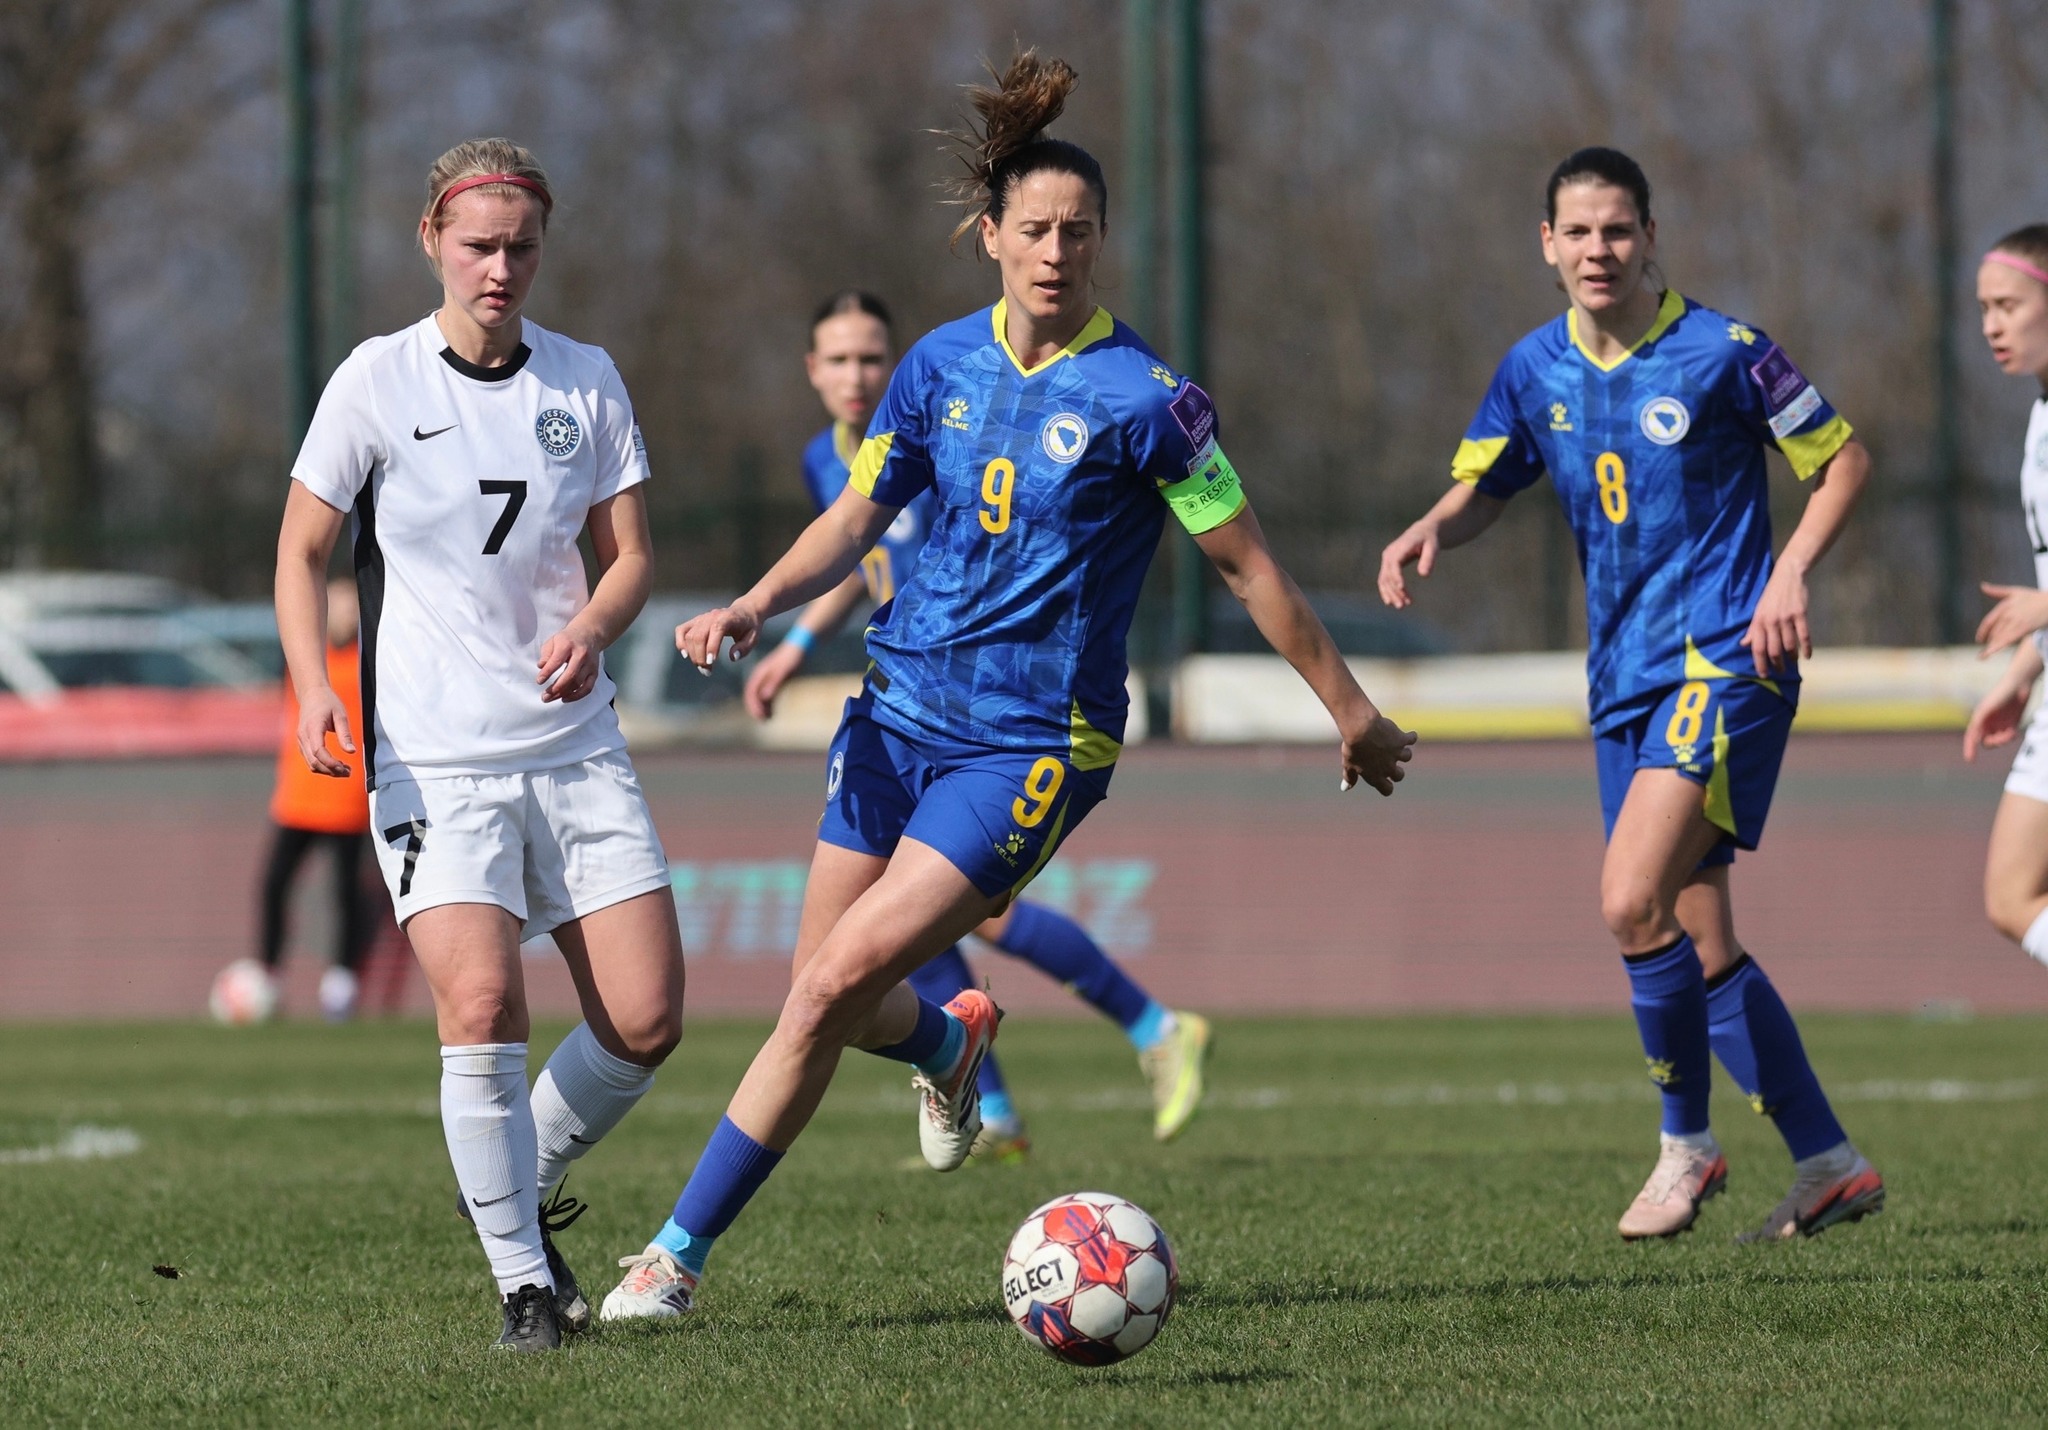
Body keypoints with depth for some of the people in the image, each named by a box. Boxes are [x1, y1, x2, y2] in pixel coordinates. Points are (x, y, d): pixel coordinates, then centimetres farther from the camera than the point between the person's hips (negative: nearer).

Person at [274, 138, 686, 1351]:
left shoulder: (585, 381, 5)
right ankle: (522, 1280, -7)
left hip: (576, 745, 4)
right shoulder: (378, 383, -4)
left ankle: (525, 1187, 25)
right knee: (482, 1003, -21)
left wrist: (591, 628, -14)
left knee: (648, 1021, -3)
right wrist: (314, 686, -14)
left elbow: (631, 554, 8)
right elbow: (303, 550, 2)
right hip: (434, 756, -4)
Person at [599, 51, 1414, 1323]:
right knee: (825, 999, 8)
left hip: (1034, 743, -5)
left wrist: (1350, 708, 1)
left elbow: (1246, 562, -4)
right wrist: (757, 608, -5)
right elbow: (856, 520, 12)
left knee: (836, 983, -15)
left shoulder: (1143, 397, -11)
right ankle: (953, 1041, 46)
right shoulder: (942, 365, 4)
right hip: (904, 709, 5)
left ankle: (681, 1251, -6)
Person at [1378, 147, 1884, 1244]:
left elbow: (1842, 460, -1)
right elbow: (1482, 489, 16)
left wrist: (1790, 575, -14)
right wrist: (1431, 532, -6)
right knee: (1700, 942, 7)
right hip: (1624, 679, 7)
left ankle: (1685, 1141, -4)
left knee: (1634, 902, -21)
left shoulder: (1721, 353, -9)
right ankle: (1829, 1166, 17)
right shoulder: (1534, 371, 7)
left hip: (1725, 662, -7)